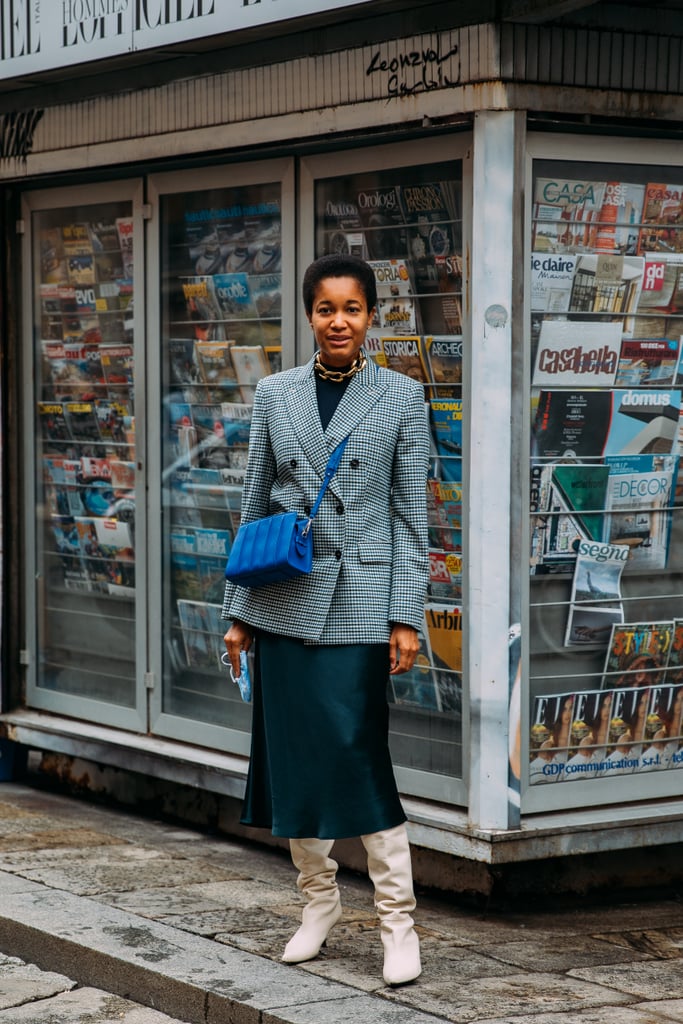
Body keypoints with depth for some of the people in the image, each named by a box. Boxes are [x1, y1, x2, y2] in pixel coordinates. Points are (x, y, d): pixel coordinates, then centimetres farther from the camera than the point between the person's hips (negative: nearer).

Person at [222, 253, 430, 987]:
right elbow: (255, 506, 11)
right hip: (284, 601, 3)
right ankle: (318, 898, 23)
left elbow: (411, 516, 1)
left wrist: (407, 616, -5)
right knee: (291, 757, 7)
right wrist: (240, 612, 9)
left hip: (358, 602, -3)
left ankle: (397, 919, 6)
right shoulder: (275, 395, 8)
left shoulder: (402, 398, 1)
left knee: (360, 757, -5)